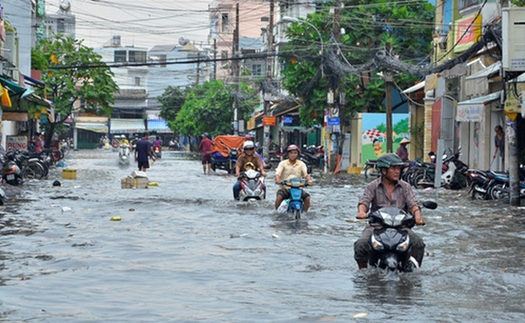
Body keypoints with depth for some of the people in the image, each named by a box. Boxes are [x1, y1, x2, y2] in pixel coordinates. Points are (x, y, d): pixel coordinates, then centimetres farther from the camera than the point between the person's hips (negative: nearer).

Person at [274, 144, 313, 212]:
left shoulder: (301, 164, 10)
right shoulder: (283, 163, 6)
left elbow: (306, 174, -3)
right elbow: (277, 173, -7)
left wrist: (309, 180, -26)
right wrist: (278, 179, -31)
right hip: (285, 187, -2)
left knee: (307, 198, -22)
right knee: (279, 197, -32)